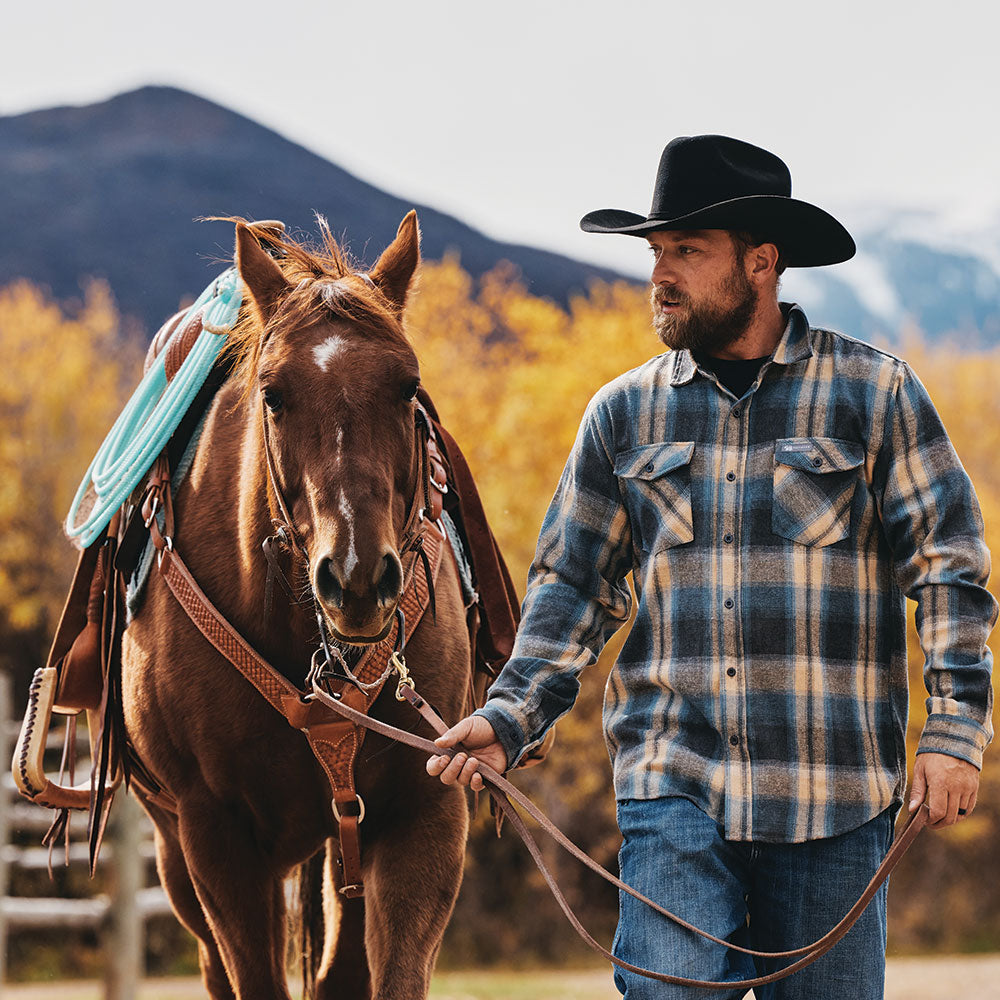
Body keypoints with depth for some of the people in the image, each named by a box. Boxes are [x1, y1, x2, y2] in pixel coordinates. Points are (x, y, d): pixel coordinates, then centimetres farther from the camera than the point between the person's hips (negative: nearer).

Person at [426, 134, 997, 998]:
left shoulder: (875, 392, 1)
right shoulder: (625, 413, 9)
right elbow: (574, 584, 12)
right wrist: (511, 717, -2)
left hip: (833, 792, -1)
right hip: (673, 789, 2)